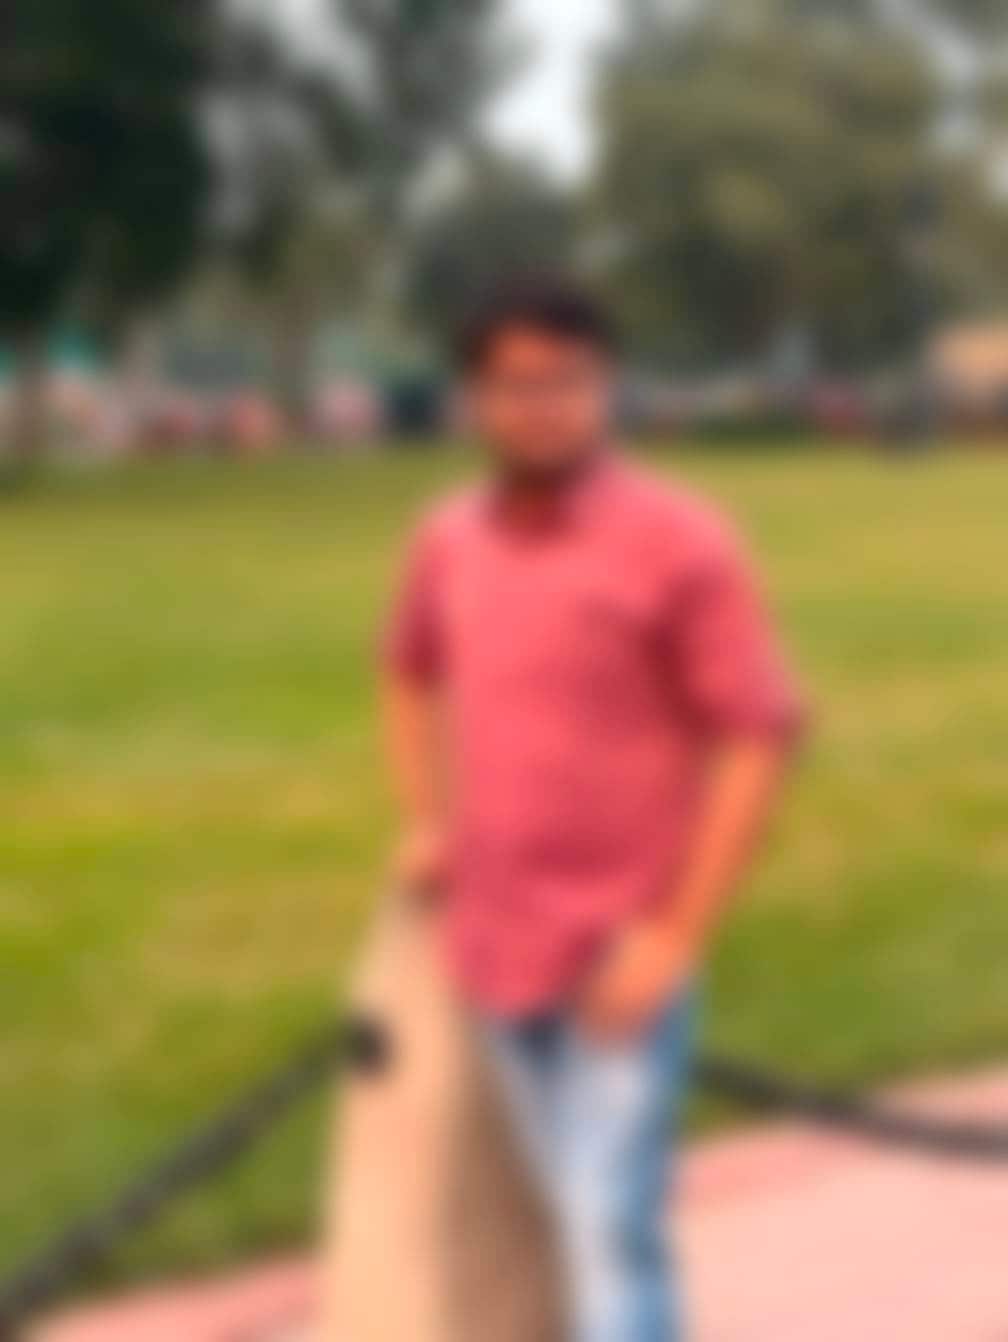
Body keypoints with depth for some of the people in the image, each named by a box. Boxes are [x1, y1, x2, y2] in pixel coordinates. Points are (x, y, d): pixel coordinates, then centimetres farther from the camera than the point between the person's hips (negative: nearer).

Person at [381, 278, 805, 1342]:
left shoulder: (678, 541, -12)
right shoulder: (450, 542, 5)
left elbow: (758, 738, -13)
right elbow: (411, 673, 26)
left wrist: (677, 934, -16)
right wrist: (429, 820, 12)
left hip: (622, 955, -5)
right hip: (498, 946, 6)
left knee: (613, 1232, -8)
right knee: (578, 1215, 16)